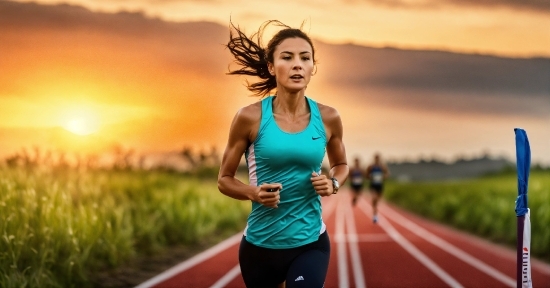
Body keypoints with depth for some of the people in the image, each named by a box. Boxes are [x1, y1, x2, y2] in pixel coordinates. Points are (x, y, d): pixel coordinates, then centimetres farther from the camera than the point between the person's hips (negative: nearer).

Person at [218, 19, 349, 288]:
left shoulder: (327, 118, -2)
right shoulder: (250, 117, -9)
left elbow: (340, 164, 18)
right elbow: (224, 179, 1)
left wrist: (333, 184, -4)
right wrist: (253, 192, -19)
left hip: (311, 243, 0)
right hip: (260, 244, 0)